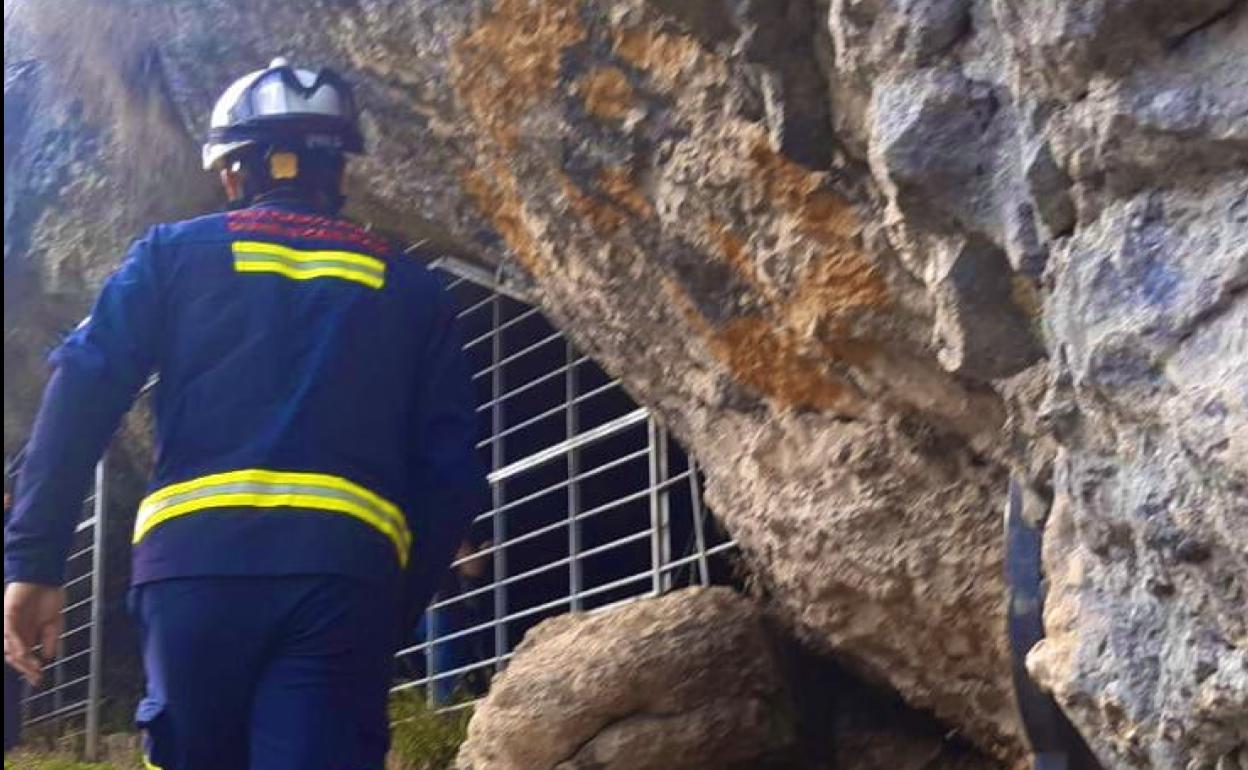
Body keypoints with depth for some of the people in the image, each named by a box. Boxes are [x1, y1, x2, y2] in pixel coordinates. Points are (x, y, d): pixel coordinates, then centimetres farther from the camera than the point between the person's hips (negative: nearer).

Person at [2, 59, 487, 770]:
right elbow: (449, 474, 13)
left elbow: (82, 395, 3)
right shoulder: (410, 288, 20)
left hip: (195, 562, 0)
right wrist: (396, 615, 19)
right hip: (344, 576, 0)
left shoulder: (176, 252, 16)